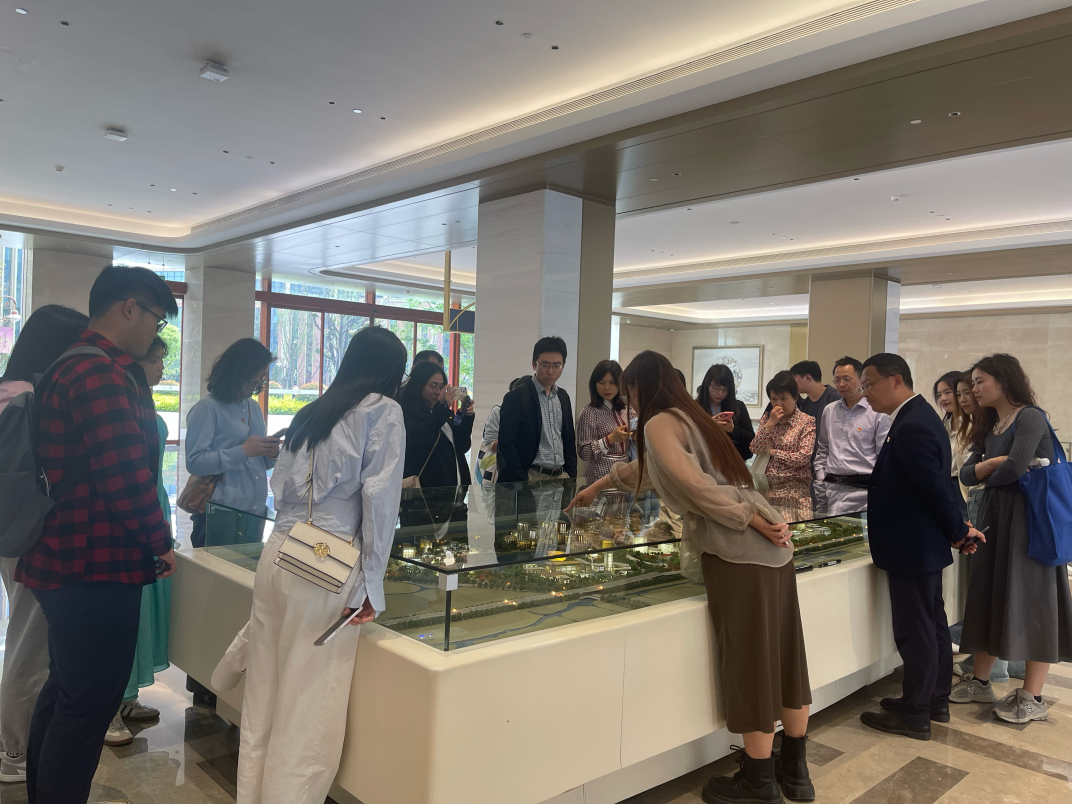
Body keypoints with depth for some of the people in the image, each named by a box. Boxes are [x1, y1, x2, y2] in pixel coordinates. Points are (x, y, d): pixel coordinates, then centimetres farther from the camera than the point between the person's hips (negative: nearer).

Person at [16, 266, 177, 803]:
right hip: (98, 568, -11)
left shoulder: (72, 368, 14)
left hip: (67, 561, 11)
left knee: (65, 692, 23)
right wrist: (160, 545, -11)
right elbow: (125, 476, -24)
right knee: (90, 703, 1)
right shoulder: (101, 375, -20)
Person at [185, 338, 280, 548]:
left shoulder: (254, 408, 13)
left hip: (255, 513, 7)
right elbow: (194, 462, -17)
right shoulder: (207, 408, -9)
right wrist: (242, 451, -22)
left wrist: (271, 454, -4)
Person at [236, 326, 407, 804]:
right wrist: (370, 586, -7)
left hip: (277, 553, 7)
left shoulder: (311, 412, 16)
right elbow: (379, 498, -10)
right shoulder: (383, 411, -3)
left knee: (263, 699, 14)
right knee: (308, 710, 3)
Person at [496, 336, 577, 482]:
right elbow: (506, 443, -9)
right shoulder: (516, 397, -7)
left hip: (561, 476, 5)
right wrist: (523, 481, -12)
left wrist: (571, 475, 8)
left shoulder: (563, 397, 12)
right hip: (531, 478, -5)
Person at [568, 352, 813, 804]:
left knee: (750, 664, 2)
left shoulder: (659, 423, -3)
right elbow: (643, 469, 40)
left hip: (738, 552, -9)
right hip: (773, 547, 9)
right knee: (783, 657, 15)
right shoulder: (689, 416, 24)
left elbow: (696, 485, -18)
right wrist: (598, 486, 50)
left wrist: (755, 522, -14)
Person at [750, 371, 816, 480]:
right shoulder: (767, 418, 15)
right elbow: (755, 449, 3)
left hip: (796, 481, -3)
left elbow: (803, 458, -8)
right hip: (770, 479, 3)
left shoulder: (807, 421, 1)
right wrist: (770, 424, -5)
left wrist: (772, 452, -1)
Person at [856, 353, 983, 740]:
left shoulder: (911, 428, -24)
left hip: (912, 548, -10)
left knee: (915, 632, 2)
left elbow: (936, 487, -22)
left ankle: (914, 715, 15)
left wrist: (959, 531, -8)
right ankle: (936, 701, 32)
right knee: (932, 624, 19)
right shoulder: (918, 416, 8)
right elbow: (936, 484, 13)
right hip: (924, 545, 10)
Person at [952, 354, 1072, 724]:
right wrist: (992, 464, -13)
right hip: (994, 518, 8)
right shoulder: (990, 427, 14)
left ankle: (1032, 697, 7)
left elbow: (1015, 468, -23)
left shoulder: (1030, 417, -11)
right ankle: (980, 680, 19)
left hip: (1029, 518, -8)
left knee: (1031, 600, -1)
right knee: (988, 596, 10)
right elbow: (966, 472, 6)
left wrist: (990, 477, -3)